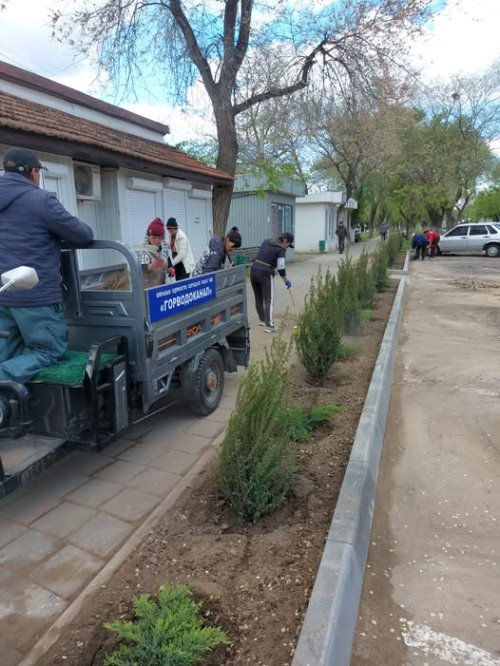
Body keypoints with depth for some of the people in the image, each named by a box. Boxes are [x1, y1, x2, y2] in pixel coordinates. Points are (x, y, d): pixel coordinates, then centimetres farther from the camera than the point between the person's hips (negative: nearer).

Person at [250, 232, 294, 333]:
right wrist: (286, 280, 2)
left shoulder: (266, 241, 13)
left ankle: (262, 320, 32)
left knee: (259, 298, 17)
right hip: (266, 274, -7)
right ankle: (268, 325, -10)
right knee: (269, 300, -4)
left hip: (253, 270, 7)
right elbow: (281, 268, -11)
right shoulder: (281, 250, -7)